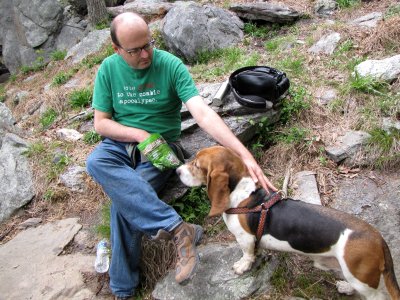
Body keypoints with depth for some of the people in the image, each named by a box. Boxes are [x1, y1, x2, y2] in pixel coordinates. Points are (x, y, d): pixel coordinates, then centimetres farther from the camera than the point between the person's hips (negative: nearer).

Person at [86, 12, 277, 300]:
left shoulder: (171, 65, -13)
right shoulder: (108, 69, -3)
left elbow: (203, 113, -25)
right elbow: (101, 122, 1)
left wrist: (244, 154, -37)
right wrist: (140, 135, -16)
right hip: (121, 142, 3)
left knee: (124, 200, -29)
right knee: (95, 162, -32)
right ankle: (179, 228, -35)